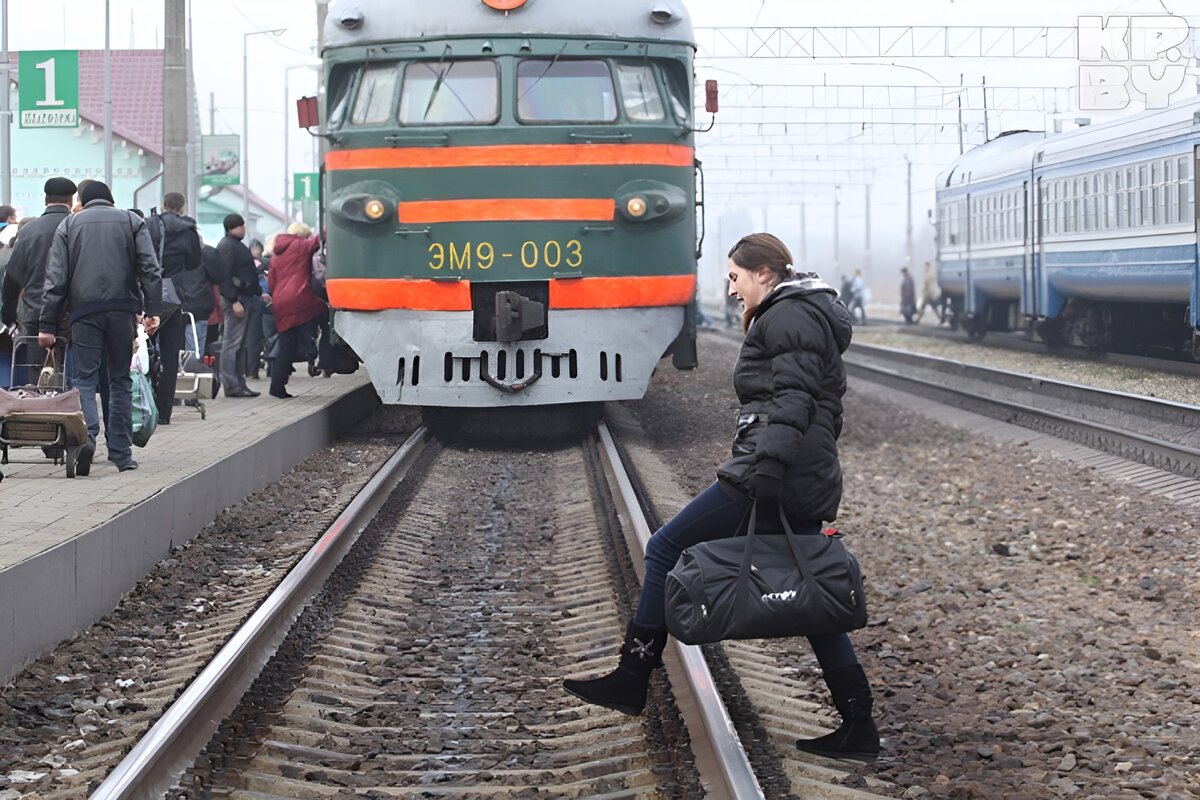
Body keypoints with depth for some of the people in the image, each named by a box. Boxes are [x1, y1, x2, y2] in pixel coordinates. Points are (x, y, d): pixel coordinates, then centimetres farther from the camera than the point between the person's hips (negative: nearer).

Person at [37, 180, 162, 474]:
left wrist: (47, 325, 2)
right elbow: (150, 269, 0)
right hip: (123, 309, 1)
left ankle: (86, 434, -25)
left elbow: (56, 278, 4)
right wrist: (152, 309, -3)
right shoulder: (132, 221, 12)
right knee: (120, 379, 10)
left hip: (84, 310, -1)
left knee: (84, 377, 1)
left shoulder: (68, 224, 11)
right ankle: (121, 453, 9)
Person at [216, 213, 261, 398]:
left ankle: (238, 384, 16)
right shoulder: (227, 246, -13)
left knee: (239, 343, 12)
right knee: (232, 343, -10)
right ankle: (231, 386, -11)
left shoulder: (236, 245, 21)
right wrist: (234, 301, -25)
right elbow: (225, 276, -21)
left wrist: (259, 293, 26)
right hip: (235, 299, -11)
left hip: (242, 298, 11)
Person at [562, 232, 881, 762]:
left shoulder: (790, 316, -7)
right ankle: (858, 727, 8)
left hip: (773, 477, -11)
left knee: (666, 550, -3)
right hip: (807, 484, 11)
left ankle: (632, 680, 0)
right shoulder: (810, 315, 25)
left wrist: (770, 461, -31)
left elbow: (793, 399, -20)